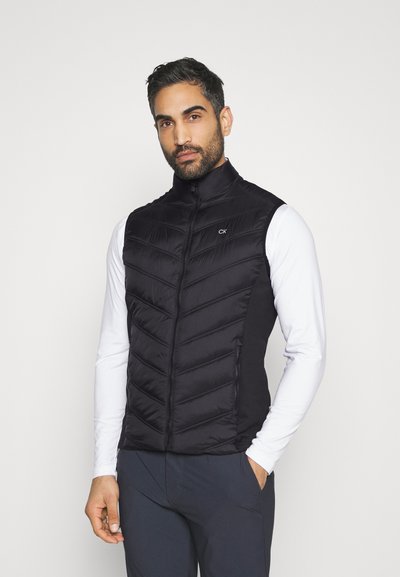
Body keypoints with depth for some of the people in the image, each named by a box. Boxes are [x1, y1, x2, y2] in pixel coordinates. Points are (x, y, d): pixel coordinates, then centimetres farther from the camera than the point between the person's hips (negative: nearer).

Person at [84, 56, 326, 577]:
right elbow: (114, 352, 9)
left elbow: (307, 352, -3)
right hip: (140, 469, 3)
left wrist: (261, 458, -9)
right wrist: (104, 470, 4)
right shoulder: (133, 230, 9)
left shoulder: (276, 224, -2)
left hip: (232, 472, -3)